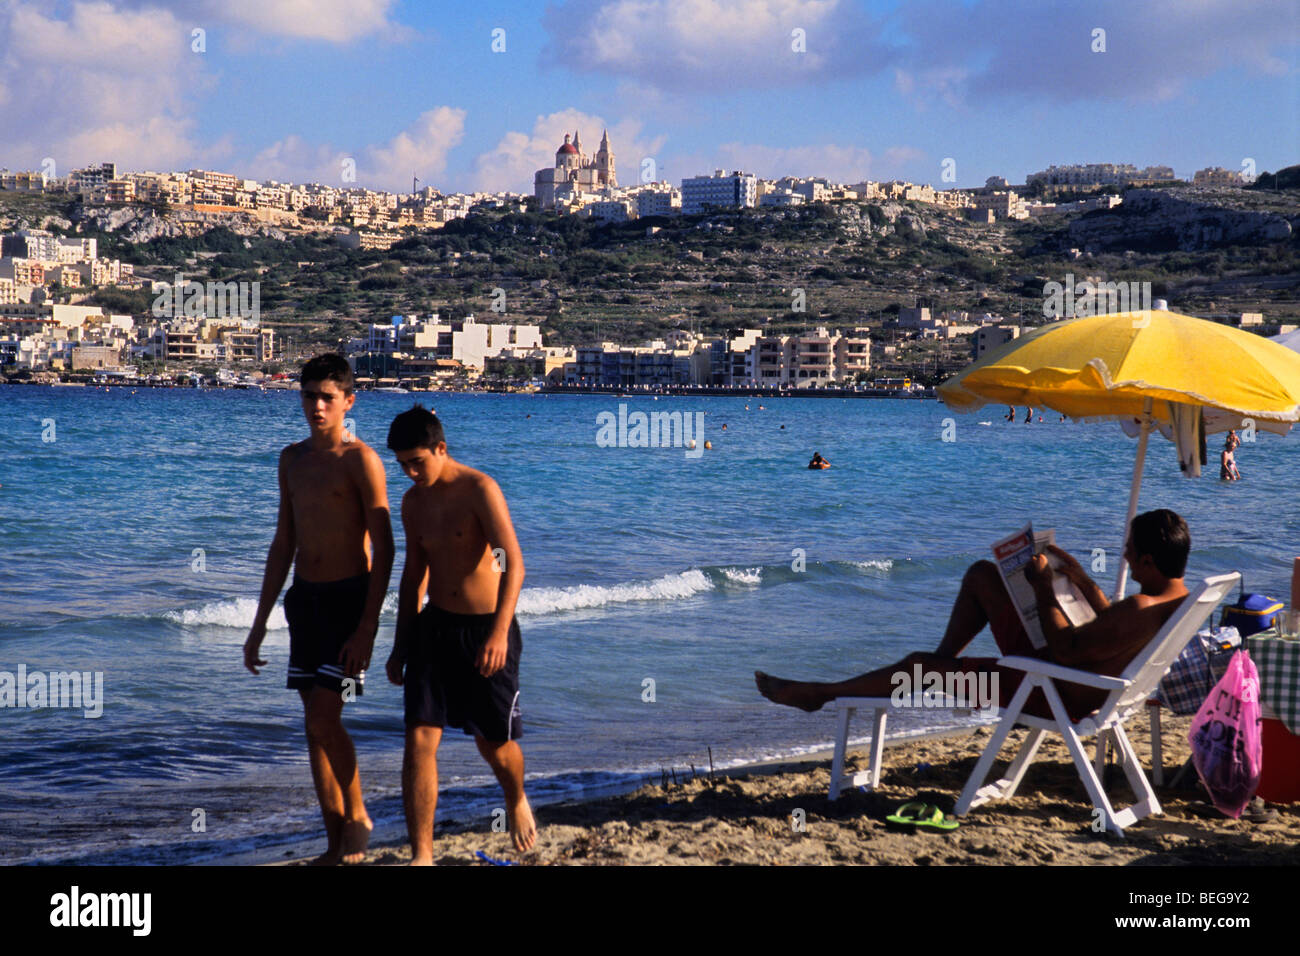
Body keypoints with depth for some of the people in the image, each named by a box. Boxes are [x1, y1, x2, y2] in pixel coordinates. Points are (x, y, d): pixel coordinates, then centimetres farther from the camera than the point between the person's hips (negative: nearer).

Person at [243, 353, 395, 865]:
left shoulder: (360, 459, -10)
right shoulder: (293, 460, 11)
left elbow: (384, 549, -12)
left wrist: (366, 627, -18)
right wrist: (259, 626, 16)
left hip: (350, 597, -7)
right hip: (305, 598, 7)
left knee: (324, 718, -15)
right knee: (315, 726, 7)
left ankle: (357, 816, 7)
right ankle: (336, 843, 15)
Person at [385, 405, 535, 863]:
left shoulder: (479, 490, -14)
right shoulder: (414, 502, 6)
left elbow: (514, 563, -22)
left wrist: (499, 632, -32)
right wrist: (400, 645, 18)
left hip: (486, 628, -5)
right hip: (434, 625, 5)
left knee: (494, 744, 9)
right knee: (419, 742, -7)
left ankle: (517, 801, 42)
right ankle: (421, 855, -3)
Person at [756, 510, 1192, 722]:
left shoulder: (1143, 610, -33)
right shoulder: (1176, 596, -2)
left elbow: (1065, 648, -28)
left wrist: (1043, 587, -17)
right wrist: (1081, 579, 11)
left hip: (1056, 692, -10)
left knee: (918, 664, -5)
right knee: (982, 573, 15)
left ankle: (816, 693, 12)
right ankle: (941, 665, 24)